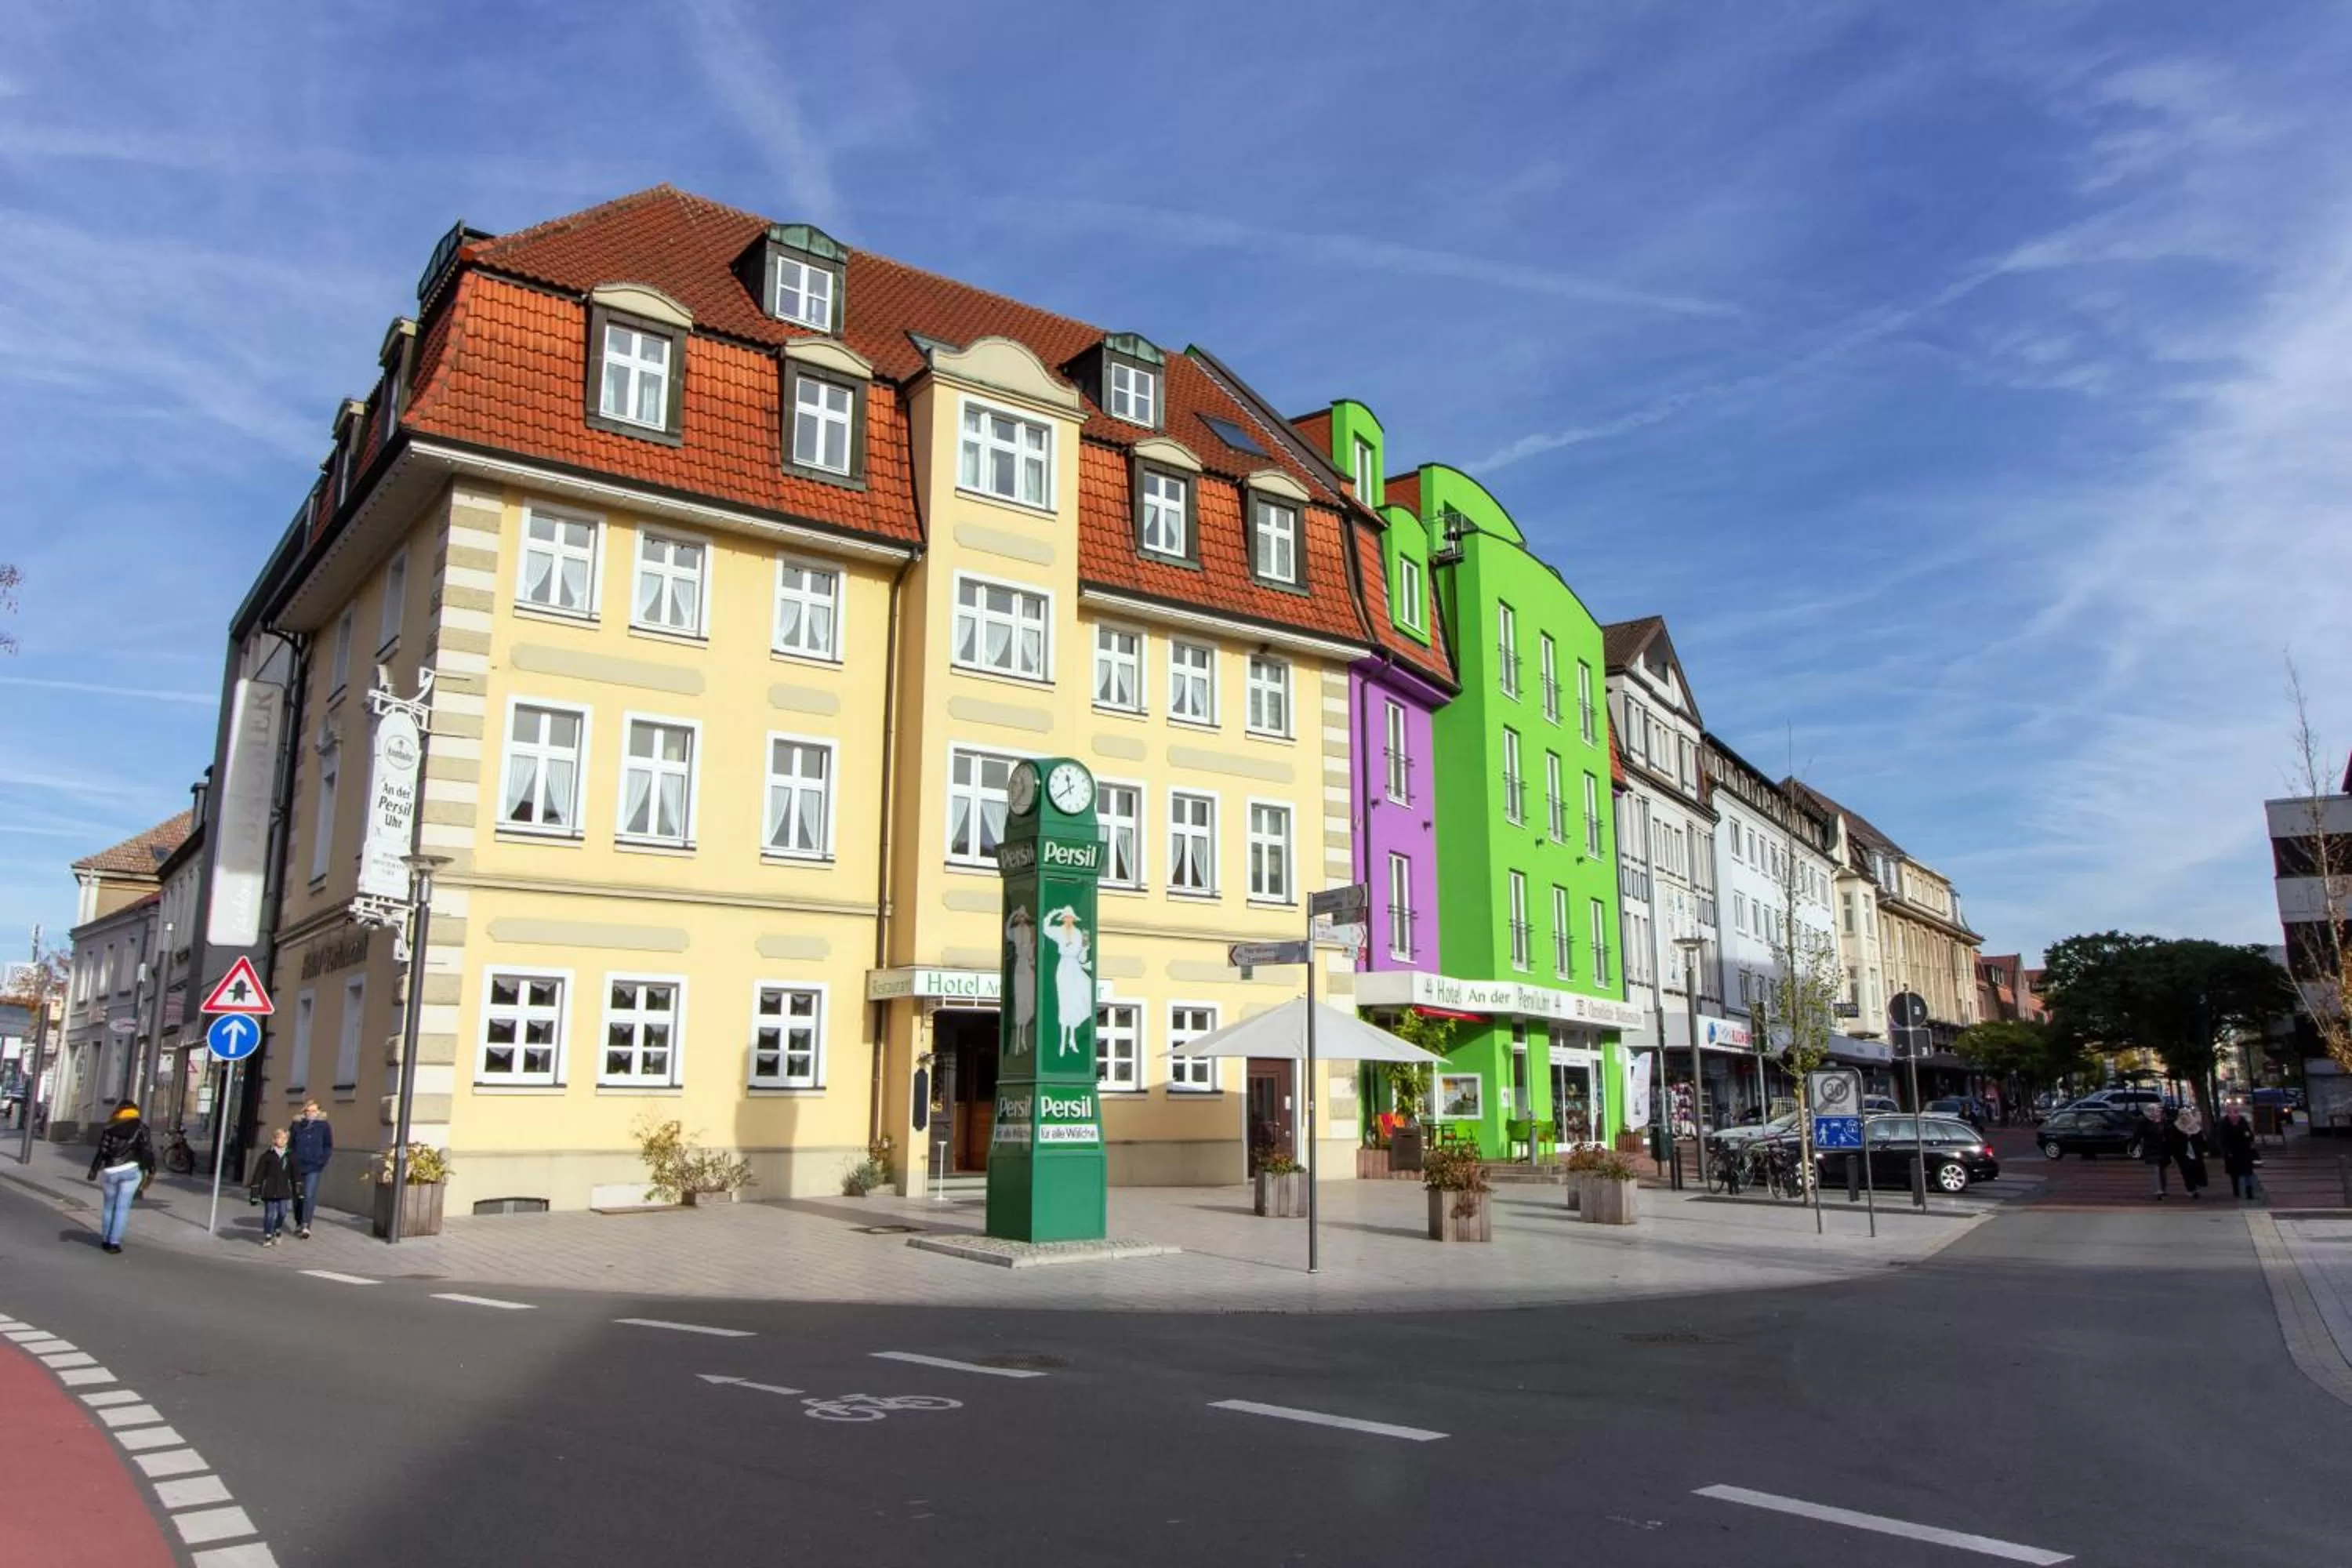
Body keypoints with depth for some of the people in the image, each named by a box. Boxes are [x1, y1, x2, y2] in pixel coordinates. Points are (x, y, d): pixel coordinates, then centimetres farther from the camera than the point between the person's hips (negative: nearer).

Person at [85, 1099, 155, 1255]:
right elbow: (147, 1149, -4)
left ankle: (106, 1240, 24)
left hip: (110, 1171, 2)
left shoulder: (110, 1129, 5)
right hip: (131, 1170, -2)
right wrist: (151, 1169, 1)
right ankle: (114, 1242, -2)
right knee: (122, 1207, 1)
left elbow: (102, 1152, 0)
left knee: (108, 1206, 17)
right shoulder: (140, 1127, 2)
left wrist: (93, 1171, 3)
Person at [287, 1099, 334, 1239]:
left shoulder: (324, 1125, -2)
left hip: (314, 1167, -3)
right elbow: (291, 1144, 9)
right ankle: (299, 1224, 25)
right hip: (298, 1166, 3)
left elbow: (329, 1146, 0)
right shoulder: (297, 1124, 3)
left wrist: (322, 1162, -8)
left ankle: (306, 1226, -15)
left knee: (309, 1196, -13)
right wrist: (292, 1160, -1)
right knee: (297, 1196, 11)